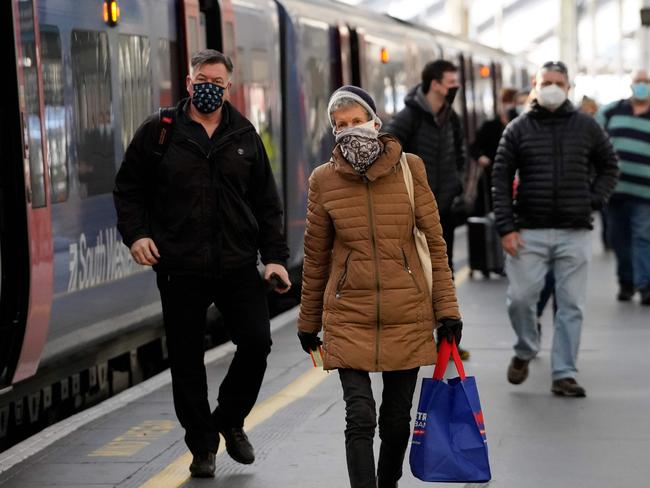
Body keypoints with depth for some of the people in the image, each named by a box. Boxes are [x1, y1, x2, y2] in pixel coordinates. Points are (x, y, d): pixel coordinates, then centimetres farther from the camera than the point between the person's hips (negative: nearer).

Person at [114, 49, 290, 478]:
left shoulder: (245, 136, 10)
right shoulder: (159, 132, 3)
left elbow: (267, 202, 13)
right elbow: (128, 188, 8)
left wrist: (275, 256, 5)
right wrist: (136, 233, -7)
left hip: (238, 266, 2)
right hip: (180, 269, -2)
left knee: (257, 342, -5)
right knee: (187, 360, 3)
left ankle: (231, 419, 20)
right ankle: (202, 444, 18)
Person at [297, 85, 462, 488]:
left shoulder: (409, 168, -1)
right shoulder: (324, 180, 0)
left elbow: (435, 241, 3)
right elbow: (316, 256, 8)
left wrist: (446, 309, -1)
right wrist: (308, 322, 13)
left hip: (407, 316, 1)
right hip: (349, 316, -1)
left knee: (397, 416, 11)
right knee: (360, 418, -10)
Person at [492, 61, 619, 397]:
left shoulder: (586, 127, 7)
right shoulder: (518, 129, 4)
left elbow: (609, 167, 18)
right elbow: (501, 179, 2)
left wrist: (594, 200, 2)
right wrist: (506, 227, -6)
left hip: (574, 233, 1)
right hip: (529, 231, -1)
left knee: (571, 305, 1)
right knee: (520, 297, -3)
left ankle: (564, 375, 7)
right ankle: (525, 351, 24)